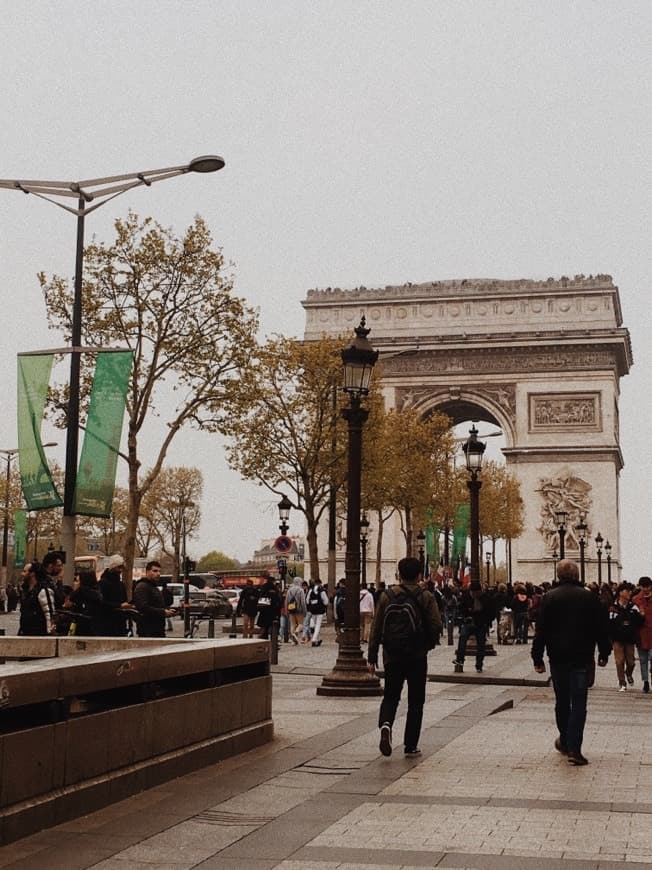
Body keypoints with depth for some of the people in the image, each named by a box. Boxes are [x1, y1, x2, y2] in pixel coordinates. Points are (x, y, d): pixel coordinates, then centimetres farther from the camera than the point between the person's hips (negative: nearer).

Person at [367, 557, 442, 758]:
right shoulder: (425, 597, -4)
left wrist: (372, 657, 6)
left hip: (392, 656, 2)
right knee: (415, 701, 10)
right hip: (417, 657, -2)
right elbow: (436, 626, -11)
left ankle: (385, 724, -15)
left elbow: (376, 628, 1)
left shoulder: (387, 596, 2)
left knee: (391, 696, 14)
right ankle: (410, 746, 9)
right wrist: (428, 644, 8)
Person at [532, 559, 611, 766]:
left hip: (558, 658, 1)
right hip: (582, 659, -1)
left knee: (562, 702, 16)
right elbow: (601, 628, 2)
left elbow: (540, 631, -4)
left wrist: (537, 658, 1)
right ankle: (574, 749, -8)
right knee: (578, 704, -1)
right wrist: (604, 653, 13)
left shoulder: (549, 598, -2)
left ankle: (565, 741, 30)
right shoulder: (590, 597, -3)